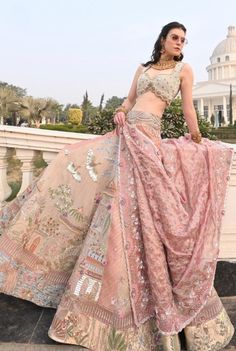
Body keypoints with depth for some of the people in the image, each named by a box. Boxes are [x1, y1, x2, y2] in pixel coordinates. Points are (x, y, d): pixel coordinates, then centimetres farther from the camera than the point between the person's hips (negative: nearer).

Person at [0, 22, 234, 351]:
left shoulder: (184, 69, 10)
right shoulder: (143, 68, 22)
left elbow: (188, 109, 6)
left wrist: (198, 145, 6)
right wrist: (119, 113, 1)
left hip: (147, 137, -6)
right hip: (126, 133, 6)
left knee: (130, 206, -11)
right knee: (72, 164, 3)